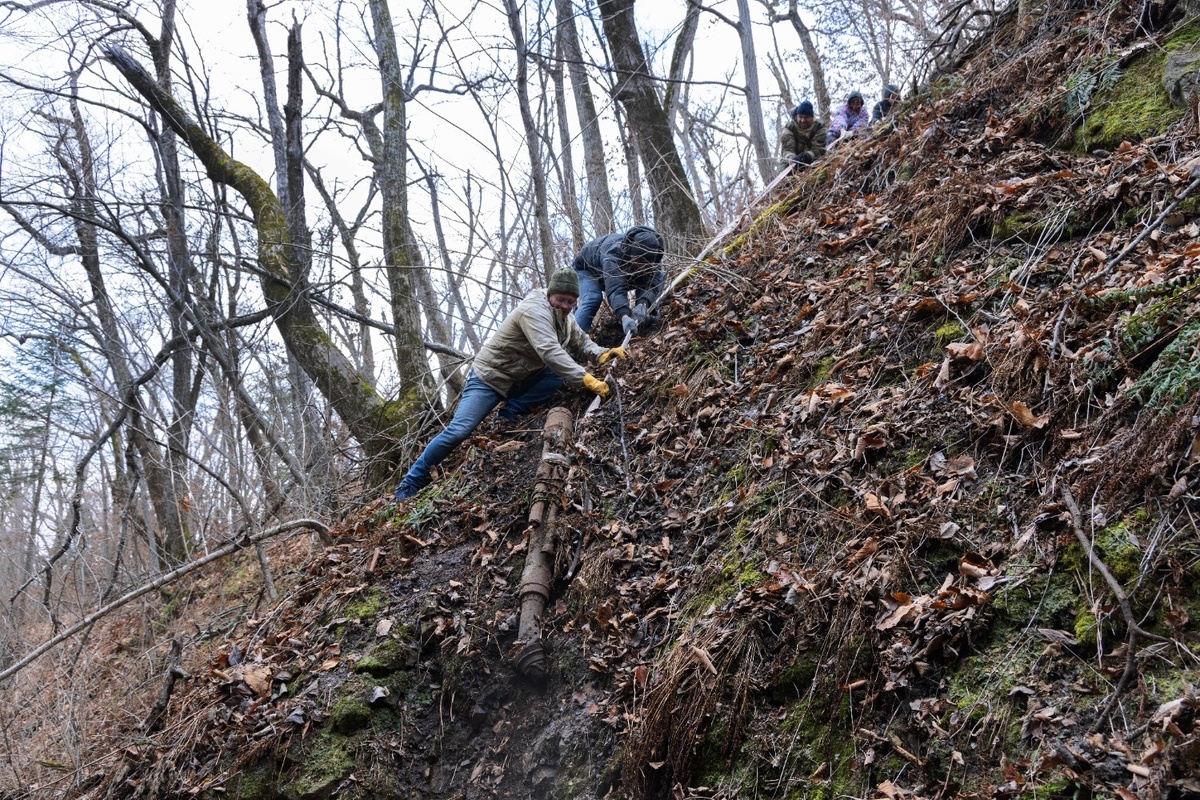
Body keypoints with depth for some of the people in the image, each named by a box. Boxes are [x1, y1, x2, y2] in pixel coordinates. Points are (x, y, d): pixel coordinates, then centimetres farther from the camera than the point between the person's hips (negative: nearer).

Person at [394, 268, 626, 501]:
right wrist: (586, 379, -48)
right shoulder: (535, 310, -28)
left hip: (523, 378, 8)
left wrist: (602, 354, -17)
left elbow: (581, 342, 6)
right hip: (490, 376, -8)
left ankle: (508, 416, -9)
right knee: (458, 431, -17)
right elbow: (549, 351, -41)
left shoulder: (564, 316, 1)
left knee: (561, 373, -16)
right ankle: (409, 486, -3)